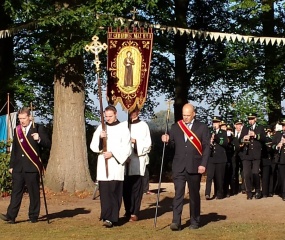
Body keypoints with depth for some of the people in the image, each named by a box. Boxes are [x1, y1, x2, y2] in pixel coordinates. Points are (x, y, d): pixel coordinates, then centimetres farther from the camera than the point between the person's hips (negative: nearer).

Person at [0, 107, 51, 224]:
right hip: (18, 167, 4)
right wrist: (11, 165, 17)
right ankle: (11, 216, -4)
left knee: (34, 192, 2)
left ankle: (33, 216, 10)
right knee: (16, 192, -1)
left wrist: (39, 139, -21)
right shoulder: (17, 130, 15)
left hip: (32, 167, -4)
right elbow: (14, 149, 20)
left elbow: (48, 144, -3)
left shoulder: (38, 129, 1)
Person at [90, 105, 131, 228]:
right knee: (104, 191, -1)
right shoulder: (101, 128, 10)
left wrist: (112, 153, -13)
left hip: (116, 164, -3)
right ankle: (107, 216, 6)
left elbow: (126, 149, -2)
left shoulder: (123, 128, 2)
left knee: (114, 191, -8)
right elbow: (93, 146, 5)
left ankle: (111, 218, -10)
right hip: (103, 165, 3)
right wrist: (100, 138, -13)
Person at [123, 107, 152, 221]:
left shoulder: (143, 125, 4)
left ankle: (134, 213, 0)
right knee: (126, 187, 3)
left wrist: (135, 141, -14)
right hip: (125, 160, 3)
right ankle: (128, 211, 13)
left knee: (136, 187, -4)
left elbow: (147, 143, 0)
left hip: (138, 160, -3)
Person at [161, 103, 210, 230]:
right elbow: (172, 145, 13)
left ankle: (194, 221, 19)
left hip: (194, 167, -1)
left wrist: (203, 164, -10)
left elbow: (206, 147, -2)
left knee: (194, 195, 9)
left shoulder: (202, 127, 2)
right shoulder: (175, 127, 9)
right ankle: (176, 222, -11)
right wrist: (167, 140, -9)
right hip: (179, 166, 1)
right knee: (178, 194, -8)